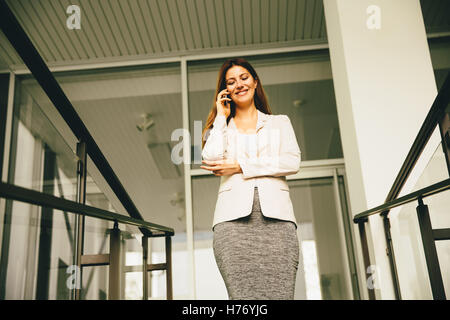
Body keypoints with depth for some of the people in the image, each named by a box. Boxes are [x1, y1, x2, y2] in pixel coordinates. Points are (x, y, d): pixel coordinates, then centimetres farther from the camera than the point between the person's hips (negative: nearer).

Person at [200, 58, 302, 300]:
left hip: (275, 216, 0)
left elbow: (293, 163, 7)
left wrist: (240, 166, 2)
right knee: (242, 296, -17)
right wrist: (221, 116, 15)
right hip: (233, 217, 0)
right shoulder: (221, 127, 25)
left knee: (280, 294, -16)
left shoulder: (280, 122, 25)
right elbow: (211, 159, 3)